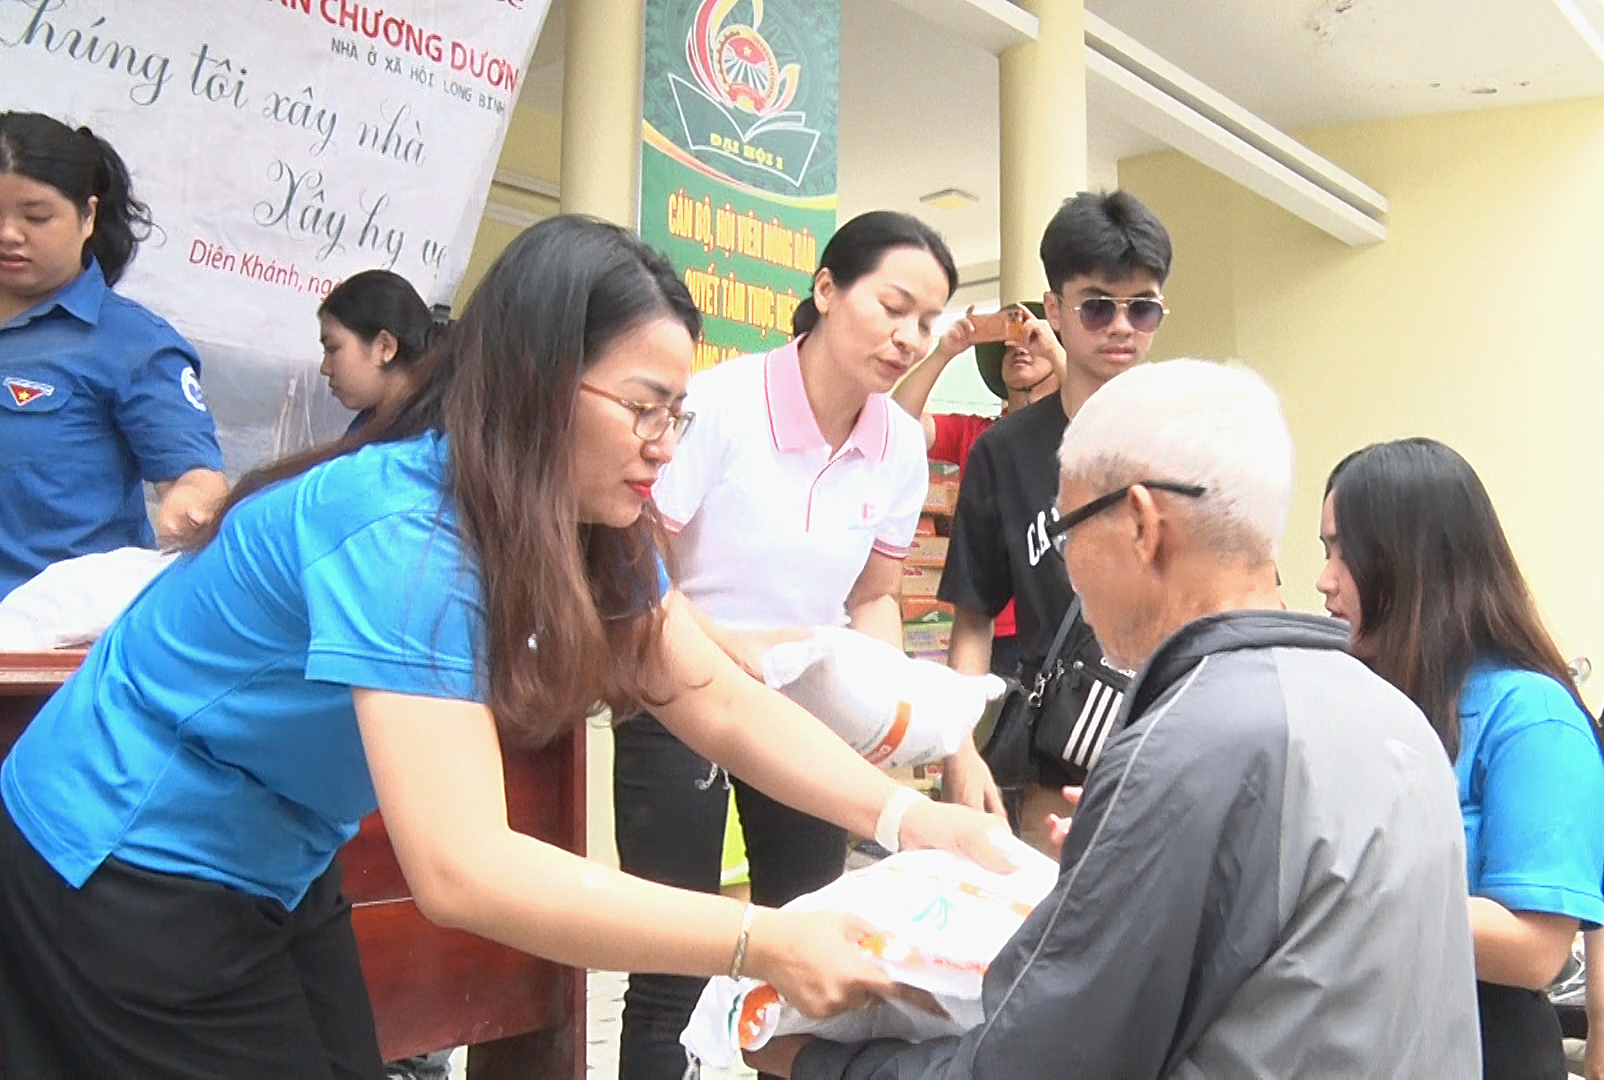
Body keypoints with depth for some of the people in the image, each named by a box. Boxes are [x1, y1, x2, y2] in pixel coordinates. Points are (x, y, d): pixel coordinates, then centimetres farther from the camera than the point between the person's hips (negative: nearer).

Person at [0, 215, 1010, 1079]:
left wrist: (906, 816, -20)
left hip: (275, 868, 7)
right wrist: (763, 941, -39)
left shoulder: (593, 529, -7)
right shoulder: (404, 534, -33)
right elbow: (461, 870, -39)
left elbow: (725, 703, -6)